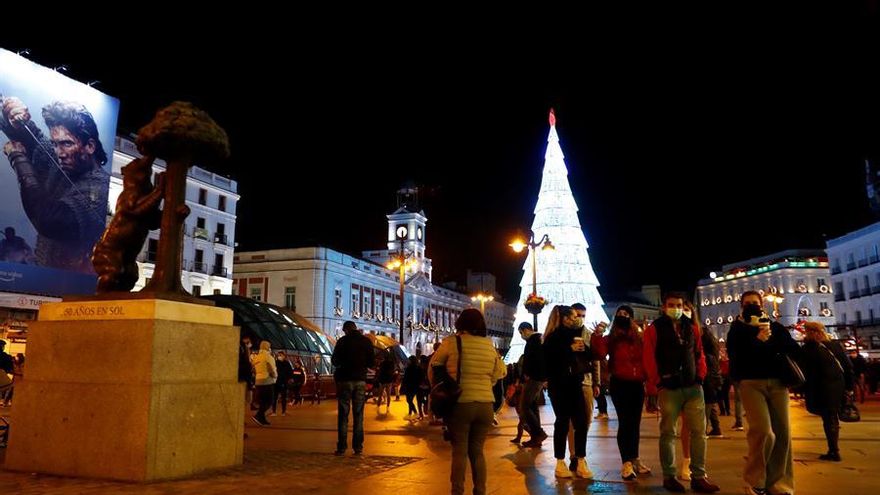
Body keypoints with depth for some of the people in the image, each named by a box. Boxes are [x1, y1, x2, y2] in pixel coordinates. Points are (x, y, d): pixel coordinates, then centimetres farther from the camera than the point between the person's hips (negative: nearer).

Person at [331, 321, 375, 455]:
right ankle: (358, 447, 4)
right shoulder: (367, 341, 2)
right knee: (358, 415, 6)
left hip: (345, 380, -2)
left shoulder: (343, 341, -5)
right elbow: (371, 363, 6)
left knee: (343, 415, 2)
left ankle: (341, 447, 0)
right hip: (361, 380, 2)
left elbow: (334, 361, 1)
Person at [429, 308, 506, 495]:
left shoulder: (452, 342, -5)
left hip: (460, 403, -3)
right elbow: (500, 373, 14)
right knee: (477, 450, 13)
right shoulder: (489, 345, 5)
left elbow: (433, 367, 4)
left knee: (460, 451, 4)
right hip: (485, 404, 3)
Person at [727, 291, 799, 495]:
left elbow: (794, 350, 6)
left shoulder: (775, 327, 16)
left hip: (777, 382, 3)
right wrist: (756, 340, -15)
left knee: (782, 433, -2)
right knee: (763, 431, -17)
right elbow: (735, 355, -7)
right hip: (751, 383, -3)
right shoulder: (737, 329, 9)